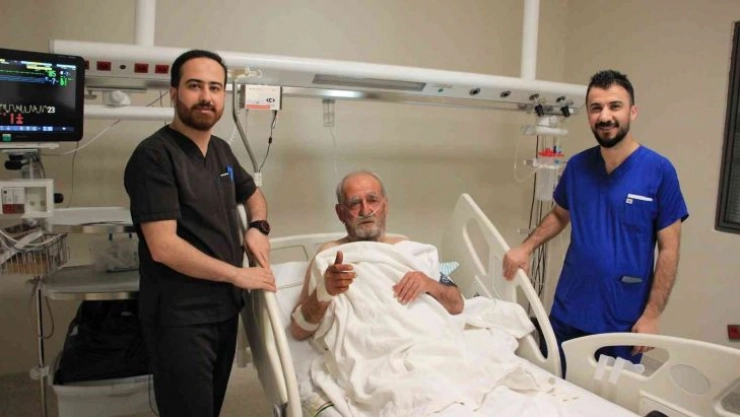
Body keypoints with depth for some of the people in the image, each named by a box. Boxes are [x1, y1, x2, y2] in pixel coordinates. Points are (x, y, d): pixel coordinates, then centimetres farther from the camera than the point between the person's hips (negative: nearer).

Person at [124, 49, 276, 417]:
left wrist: (258, 227, 3)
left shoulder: (221, 150, 8)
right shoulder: (155, 155, -16)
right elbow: (163, 247, -23)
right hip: (180, 317, -8)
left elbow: (253, 194, 25)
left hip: (225, 308, 8)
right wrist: (238, 275, -15)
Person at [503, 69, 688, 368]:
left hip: (624, 320, -3)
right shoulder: (577, 165, 0)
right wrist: (525, 248, -2)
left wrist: (651, 315, -10)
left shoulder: (659, 171, -10)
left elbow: (668, 250, -8)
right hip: (568, 313, 3)